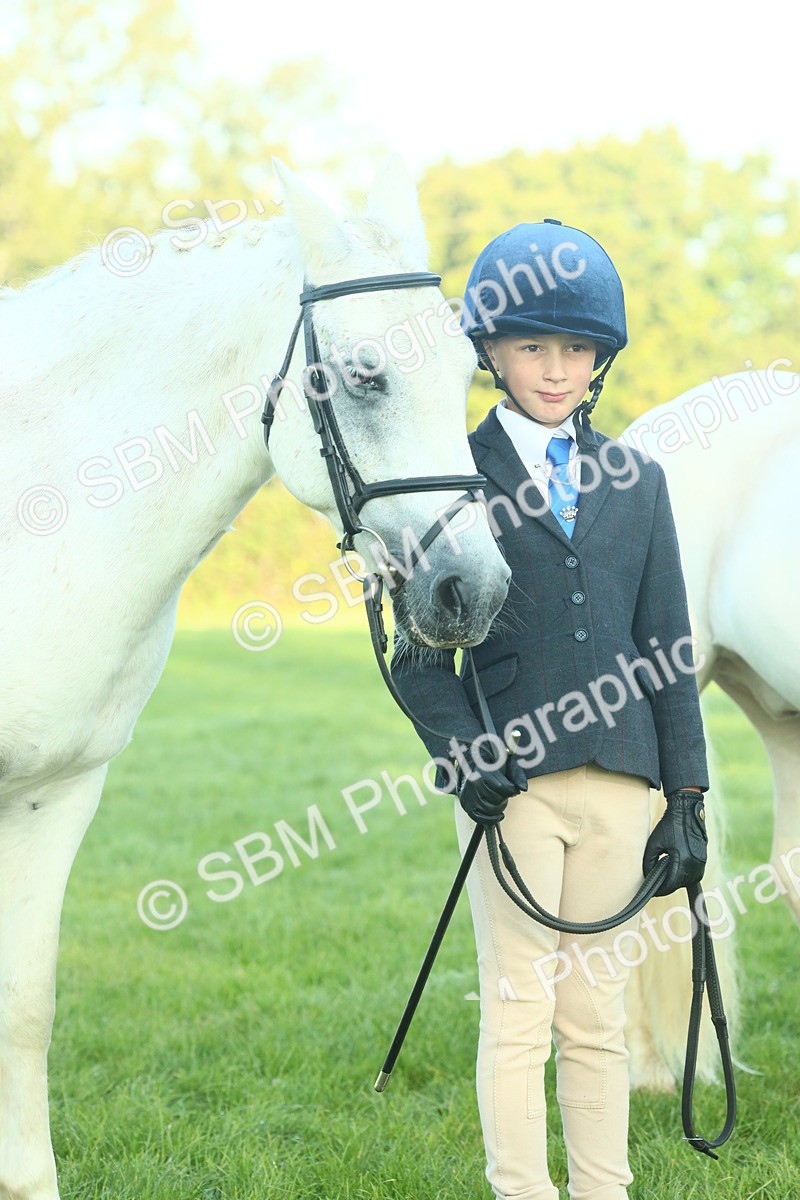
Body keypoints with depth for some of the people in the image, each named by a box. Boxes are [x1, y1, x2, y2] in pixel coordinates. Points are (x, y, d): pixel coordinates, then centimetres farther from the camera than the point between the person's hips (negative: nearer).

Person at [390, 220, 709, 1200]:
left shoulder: (635, 482, 12)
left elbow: (667, 650, 12)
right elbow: (419, 650, 1)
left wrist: (686, 798, 7)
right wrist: (461, 752, -15)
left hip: (618, 780, 3)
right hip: (511, 779, -3)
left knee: (598, 1016, 10)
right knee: (518, 1017, 0)